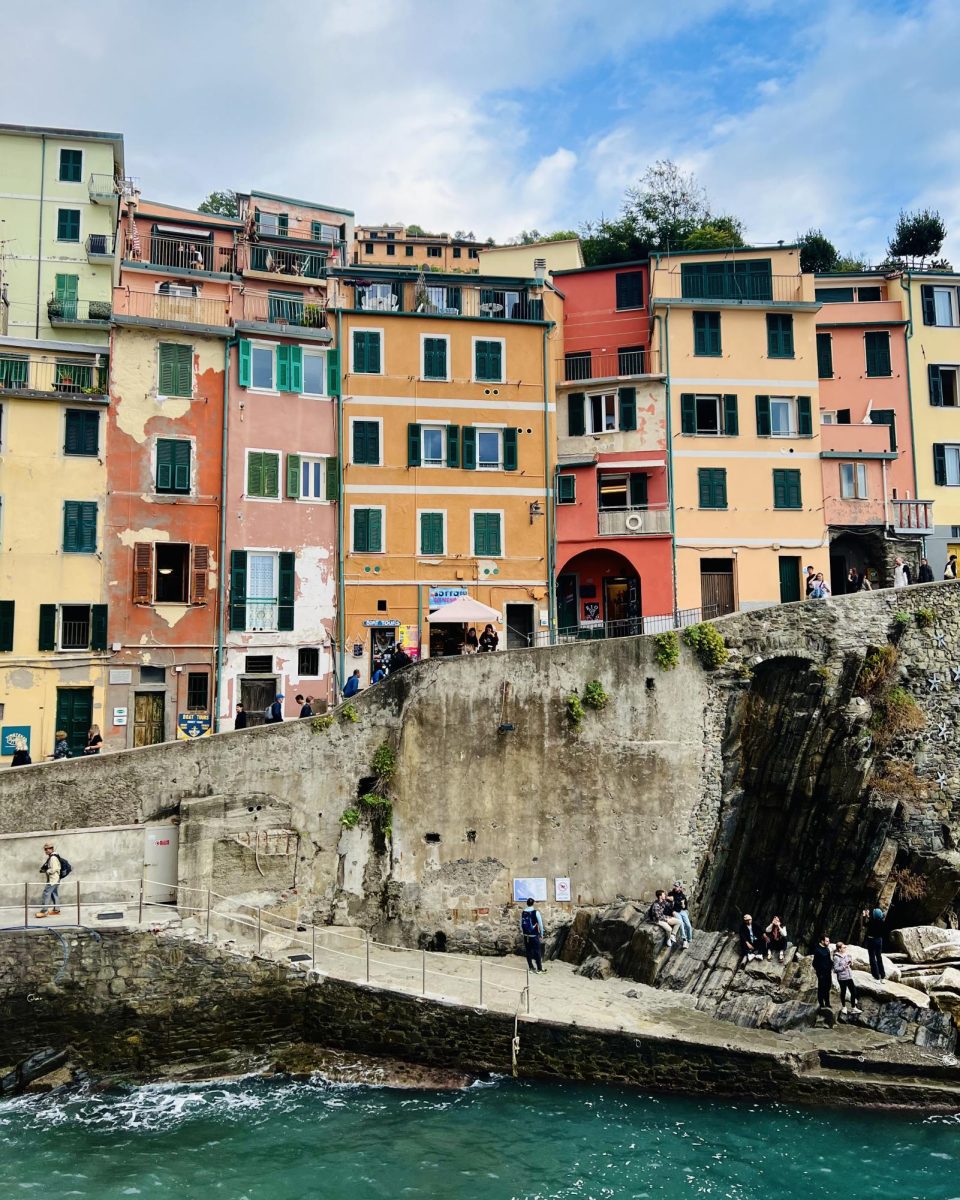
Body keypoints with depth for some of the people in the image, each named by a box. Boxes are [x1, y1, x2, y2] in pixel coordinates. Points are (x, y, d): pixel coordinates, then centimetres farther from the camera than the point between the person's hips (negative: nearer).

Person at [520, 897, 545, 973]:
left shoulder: (523, 913, -2)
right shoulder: (536, 913, -12)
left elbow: (521, 924, 3)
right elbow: (540, 924, -7)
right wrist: (541, 935, 6)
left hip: (526, 936, 3)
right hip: (534, 936, -3)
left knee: (528, 952, 13)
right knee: (537, 952, 3)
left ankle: (531, 967, 19)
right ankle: (539, 969, 4)